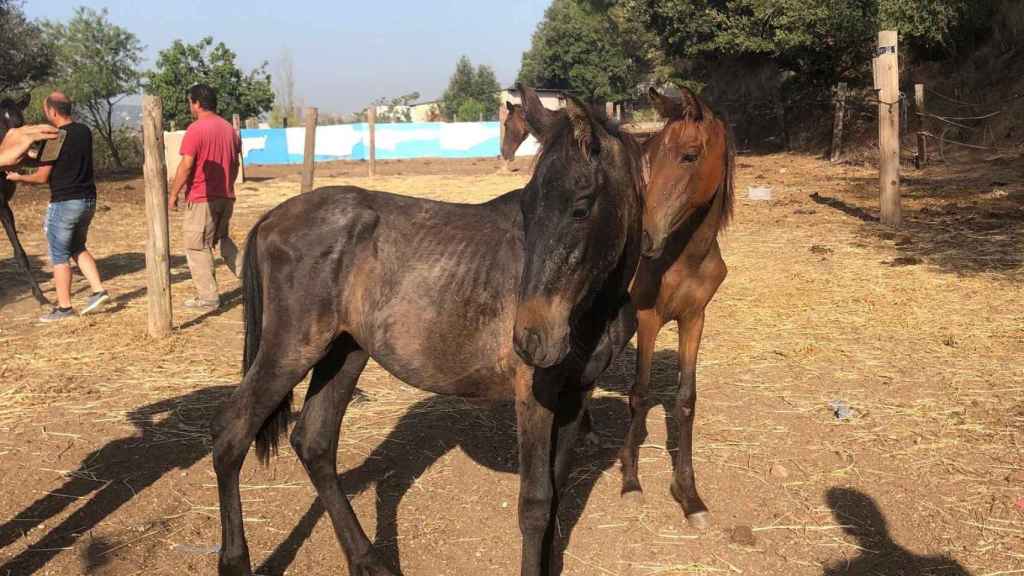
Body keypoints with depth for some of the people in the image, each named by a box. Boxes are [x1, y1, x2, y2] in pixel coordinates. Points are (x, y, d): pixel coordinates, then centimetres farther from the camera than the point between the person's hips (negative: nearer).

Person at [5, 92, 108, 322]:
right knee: (78, 248, 22)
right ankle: (98, 290, 11)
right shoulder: (85, 132, 4)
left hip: (64, 202, -7)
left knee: (59, 255, 4)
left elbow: (42, 177, -12)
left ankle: (64, 307, 8)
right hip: (88, 200, 7)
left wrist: (18, 177, 7)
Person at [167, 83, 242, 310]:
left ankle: (208, 298, 3)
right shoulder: (229, 128, 9)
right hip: (226, 197, 7)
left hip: (201, 198, -7)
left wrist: (173, 195, -7)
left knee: (197, 247, 2)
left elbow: (186, 166, -16)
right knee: (222, 239, 23)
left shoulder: (196, 129, -13)